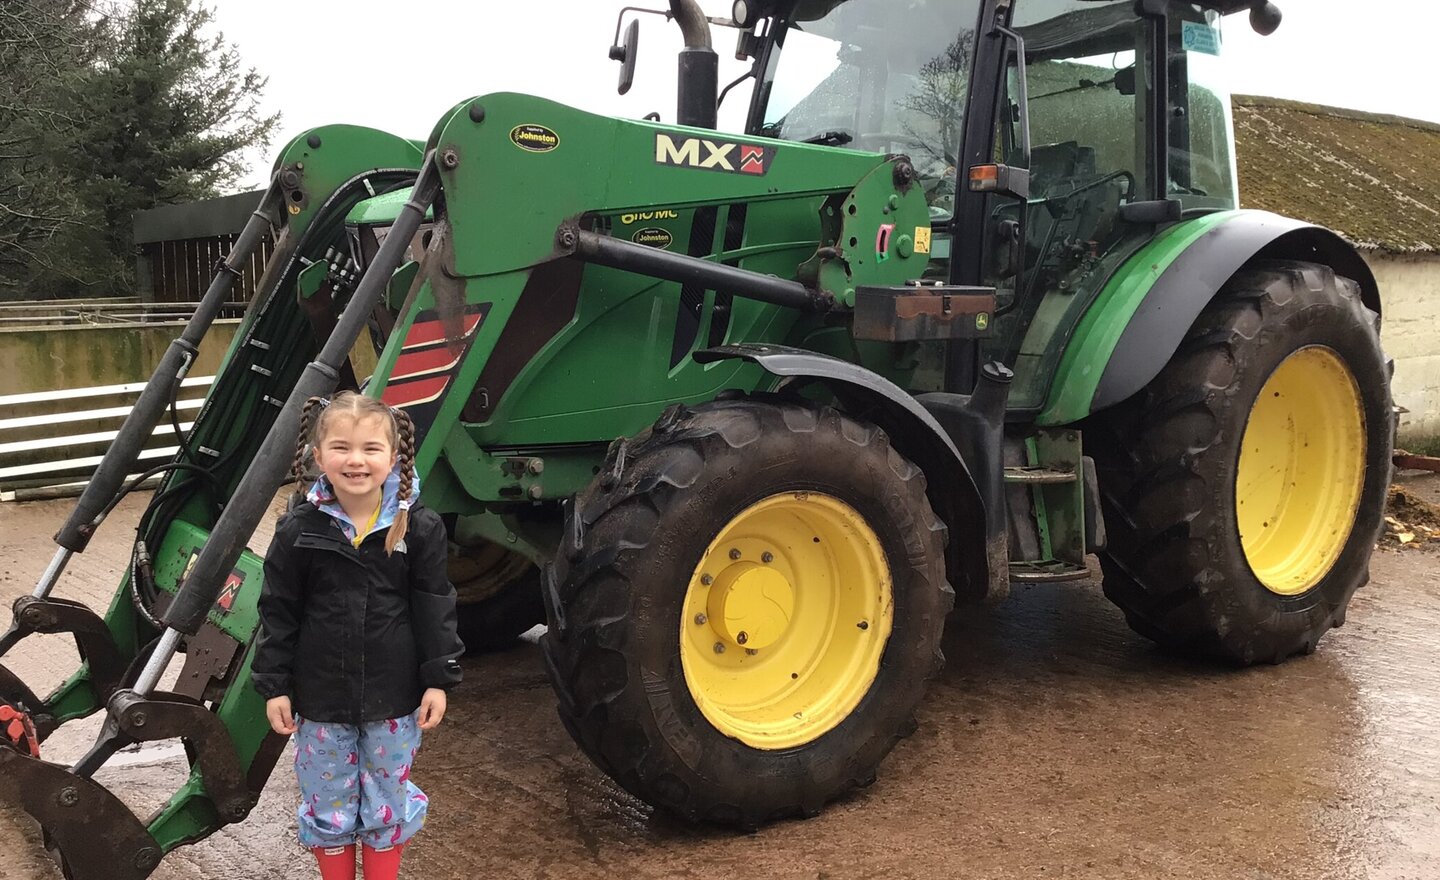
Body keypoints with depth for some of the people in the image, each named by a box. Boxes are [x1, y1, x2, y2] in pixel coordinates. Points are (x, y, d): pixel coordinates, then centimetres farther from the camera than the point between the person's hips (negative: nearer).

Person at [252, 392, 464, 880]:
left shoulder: (420, 528, -9)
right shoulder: (298, 530, -8)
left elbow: (435, 609, -4)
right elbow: (278, 614, -2)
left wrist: (439, 679, -5)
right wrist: (274, 686, -2)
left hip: (394, 697, 0)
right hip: (321, 697, 0)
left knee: (388, 800, 15)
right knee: (328, 802, 15)